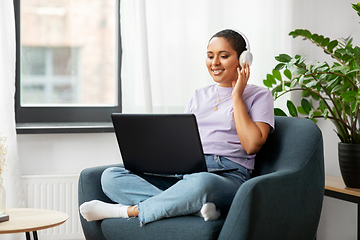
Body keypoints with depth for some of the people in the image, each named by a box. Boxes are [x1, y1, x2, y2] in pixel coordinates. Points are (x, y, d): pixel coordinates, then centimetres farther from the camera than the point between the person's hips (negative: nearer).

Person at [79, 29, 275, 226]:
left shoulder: (259, 96, 10)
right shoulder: (199, 96, 26)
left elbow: (252, 145, -6)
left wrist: (237, 96, 0)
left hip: (228, 176, -6)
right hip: (184, 171, 6)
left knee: (201, 182, -45)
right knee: (111, 176, -17)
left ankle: (129, 210, -26)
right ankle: (195, 207, -32)